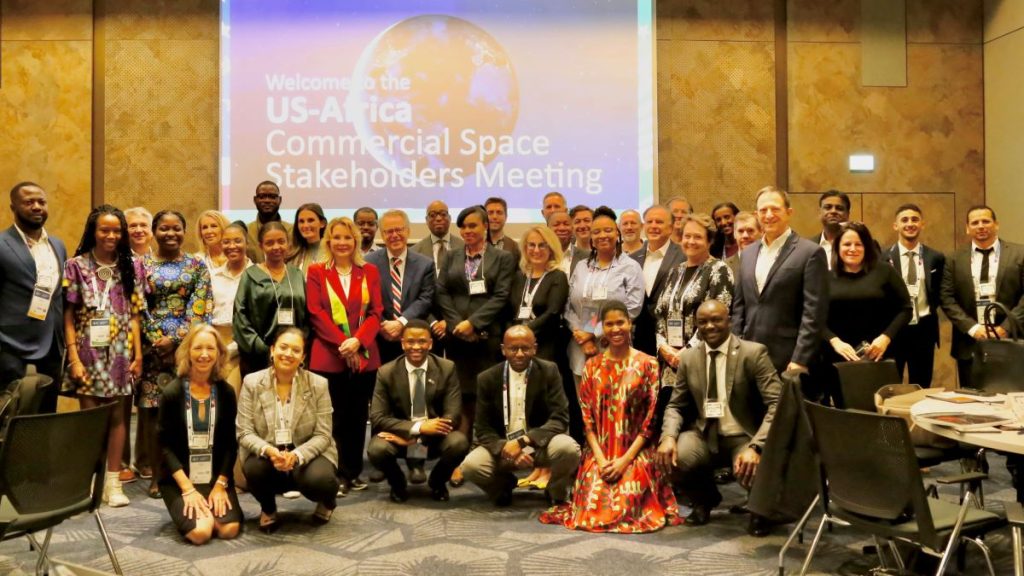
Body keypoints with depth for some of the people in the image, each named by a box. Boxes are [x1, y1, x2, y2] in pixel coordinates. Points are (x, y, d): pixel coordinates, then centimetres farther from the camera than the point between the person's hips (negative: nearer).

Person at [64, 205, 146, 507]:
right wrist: (74, 358, -8)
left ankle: (114, 482, 13)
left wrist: (138, 355, 2)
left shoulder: (131, 267, 6)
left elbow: (134, 315, 6)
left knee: (117, 416, 5)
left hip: (120, 352, 2)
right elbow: (68, 315, -2)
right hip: (89, 352, -2)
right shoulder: (76, 266, -1)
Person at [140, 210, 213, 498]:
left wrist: (175, 339, -11)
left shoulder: (197, 266, 8)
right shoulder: (142, 265, 7)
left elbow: (199, 308, -1)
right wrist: (157, 338, -9)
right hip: (153, 346, 0)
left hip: (187, 346, 0)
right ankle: (156, 475, 9)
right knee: (152, 410, 0)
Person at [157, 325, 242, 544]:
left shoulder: (226, 392, -1)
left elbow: (230, 444, 1)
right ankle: (185, 510, 10)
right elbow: (165, 446, -9)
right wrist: (187, 489, -16)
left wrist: (221, 484, -11)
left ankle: (216, 501, 12)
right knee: (201, 531, -24)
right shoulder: (171, 392, -8)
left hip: (216, 476, 2)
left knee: (229, 529, -20)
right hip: (179, 479, -2)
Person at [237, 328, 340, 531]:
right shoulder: (252, 382, -5)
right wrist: (268, 450, -29)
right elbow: (244, 433, -8)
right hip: (266, 455, 1)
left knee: (318, 478, -32)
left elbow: (322, 435, -9)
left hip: (307, 455, -1)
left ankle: (326, 502, 10)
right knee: (254, 468, -33)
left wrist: (296, 455, -28)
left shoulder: (318, 384, -7)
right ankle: (268, 509, 5)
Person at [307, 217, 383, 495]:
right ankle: (337, 475, 6)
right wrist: (342, 342, -13)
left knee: (358, 415, 6)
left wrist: (357, 341, -13)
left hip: (364, 355, 2)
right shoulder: (317, 272, 4)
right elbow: (316, 313, -3)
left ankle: (354, 472, 16)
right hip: (328, 355, -2)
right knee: (335, 417, -1)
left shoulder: (369, 272, 10)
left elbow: (376, 312, 3)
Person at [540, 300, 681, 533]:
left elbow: (651, 419, -4)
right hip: (599, 456, 2)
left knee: (628, 509, -18)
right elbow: (586, 417, 4)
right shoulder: (592, 366, 7)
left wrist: (625, 459, -12)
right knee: (593, 508, -16)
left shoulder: (648, 364, -1)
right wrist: (600, 458, -9)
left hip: (635, 455, -2)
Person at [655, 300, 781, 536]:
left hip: (743, 437, -3)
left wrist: (756, 447, -30)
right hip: (704, 435, 3)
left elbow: (777, 404, -15)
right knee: (671, 457, -27)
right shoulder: (688, 358, 4)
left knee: (753, 470, -35)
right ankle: (705, 499, 11)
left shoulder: (754, 353, -8)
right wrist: (668, 436, -15)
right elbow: (675, 406, 9)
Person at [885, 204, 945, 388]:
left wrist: (929, 312, -1)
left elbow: (940, 294, 13)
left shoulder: (936, 258, 4)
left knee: (921, 388, 11)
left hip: (924, 330, 2)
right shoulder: (883, 258, -3)